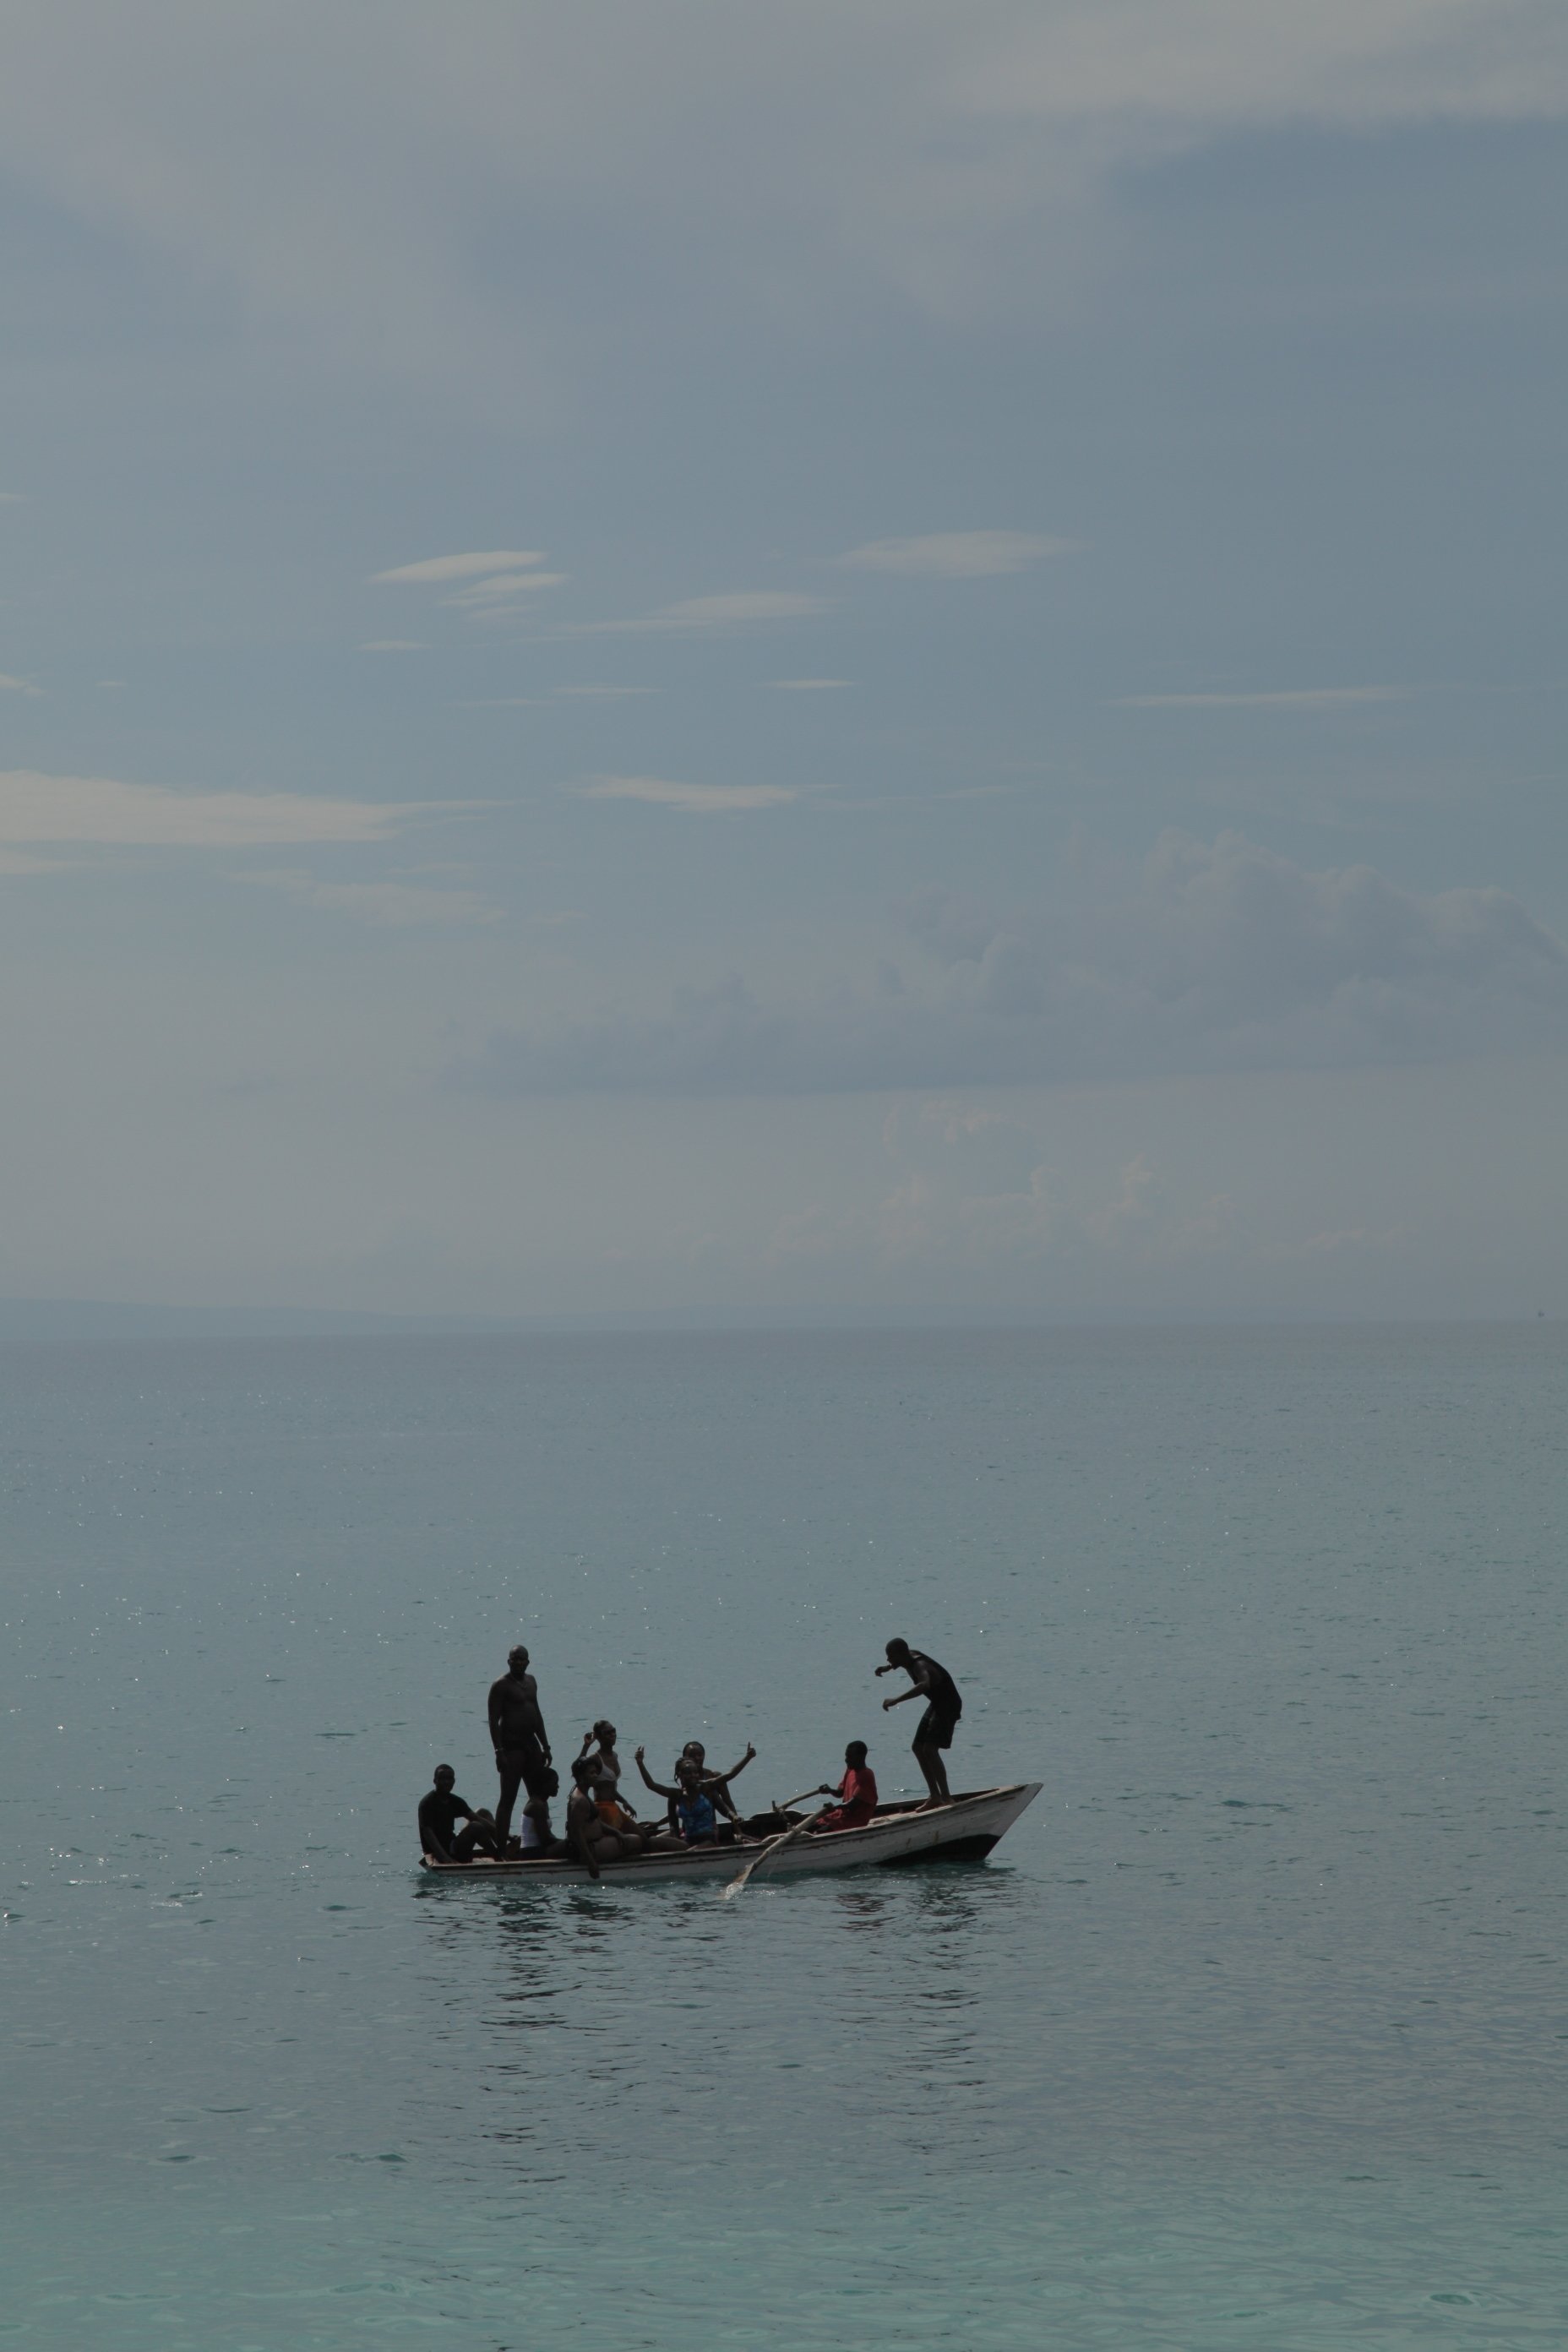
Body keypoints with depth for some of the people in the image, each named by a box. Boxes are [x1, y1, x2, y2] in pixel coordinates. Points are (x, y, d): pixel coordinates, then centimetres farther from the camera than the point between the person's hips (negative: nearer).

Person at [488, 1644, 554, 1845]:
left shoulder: (530, 1681, 16)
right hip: (511, 1745, -8)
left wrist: (545, 1746, 19)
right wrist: (499, 1751, -21)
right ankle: (501, 1845, -10)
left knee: (539, 1795, 10)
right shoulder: (501, 1685, -8)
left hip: (531, 1744, 8)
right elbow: (494, 1720, -13)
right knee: (507, 1799, -9)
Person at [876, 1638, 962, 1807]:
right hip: (936, 1704, 11)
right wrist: (888, 1668, 17)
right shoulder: (911, 1656, 1)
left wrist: (896, 1700, -55)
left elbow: (924, 1685, -53)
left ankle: (946, 1798, -19)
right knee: (918, 1747, 11)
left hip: (949, 1705, -11)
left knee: (930, 1749, -21)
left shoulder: (920, 1666, -29)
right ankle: (935, 1796, 16)